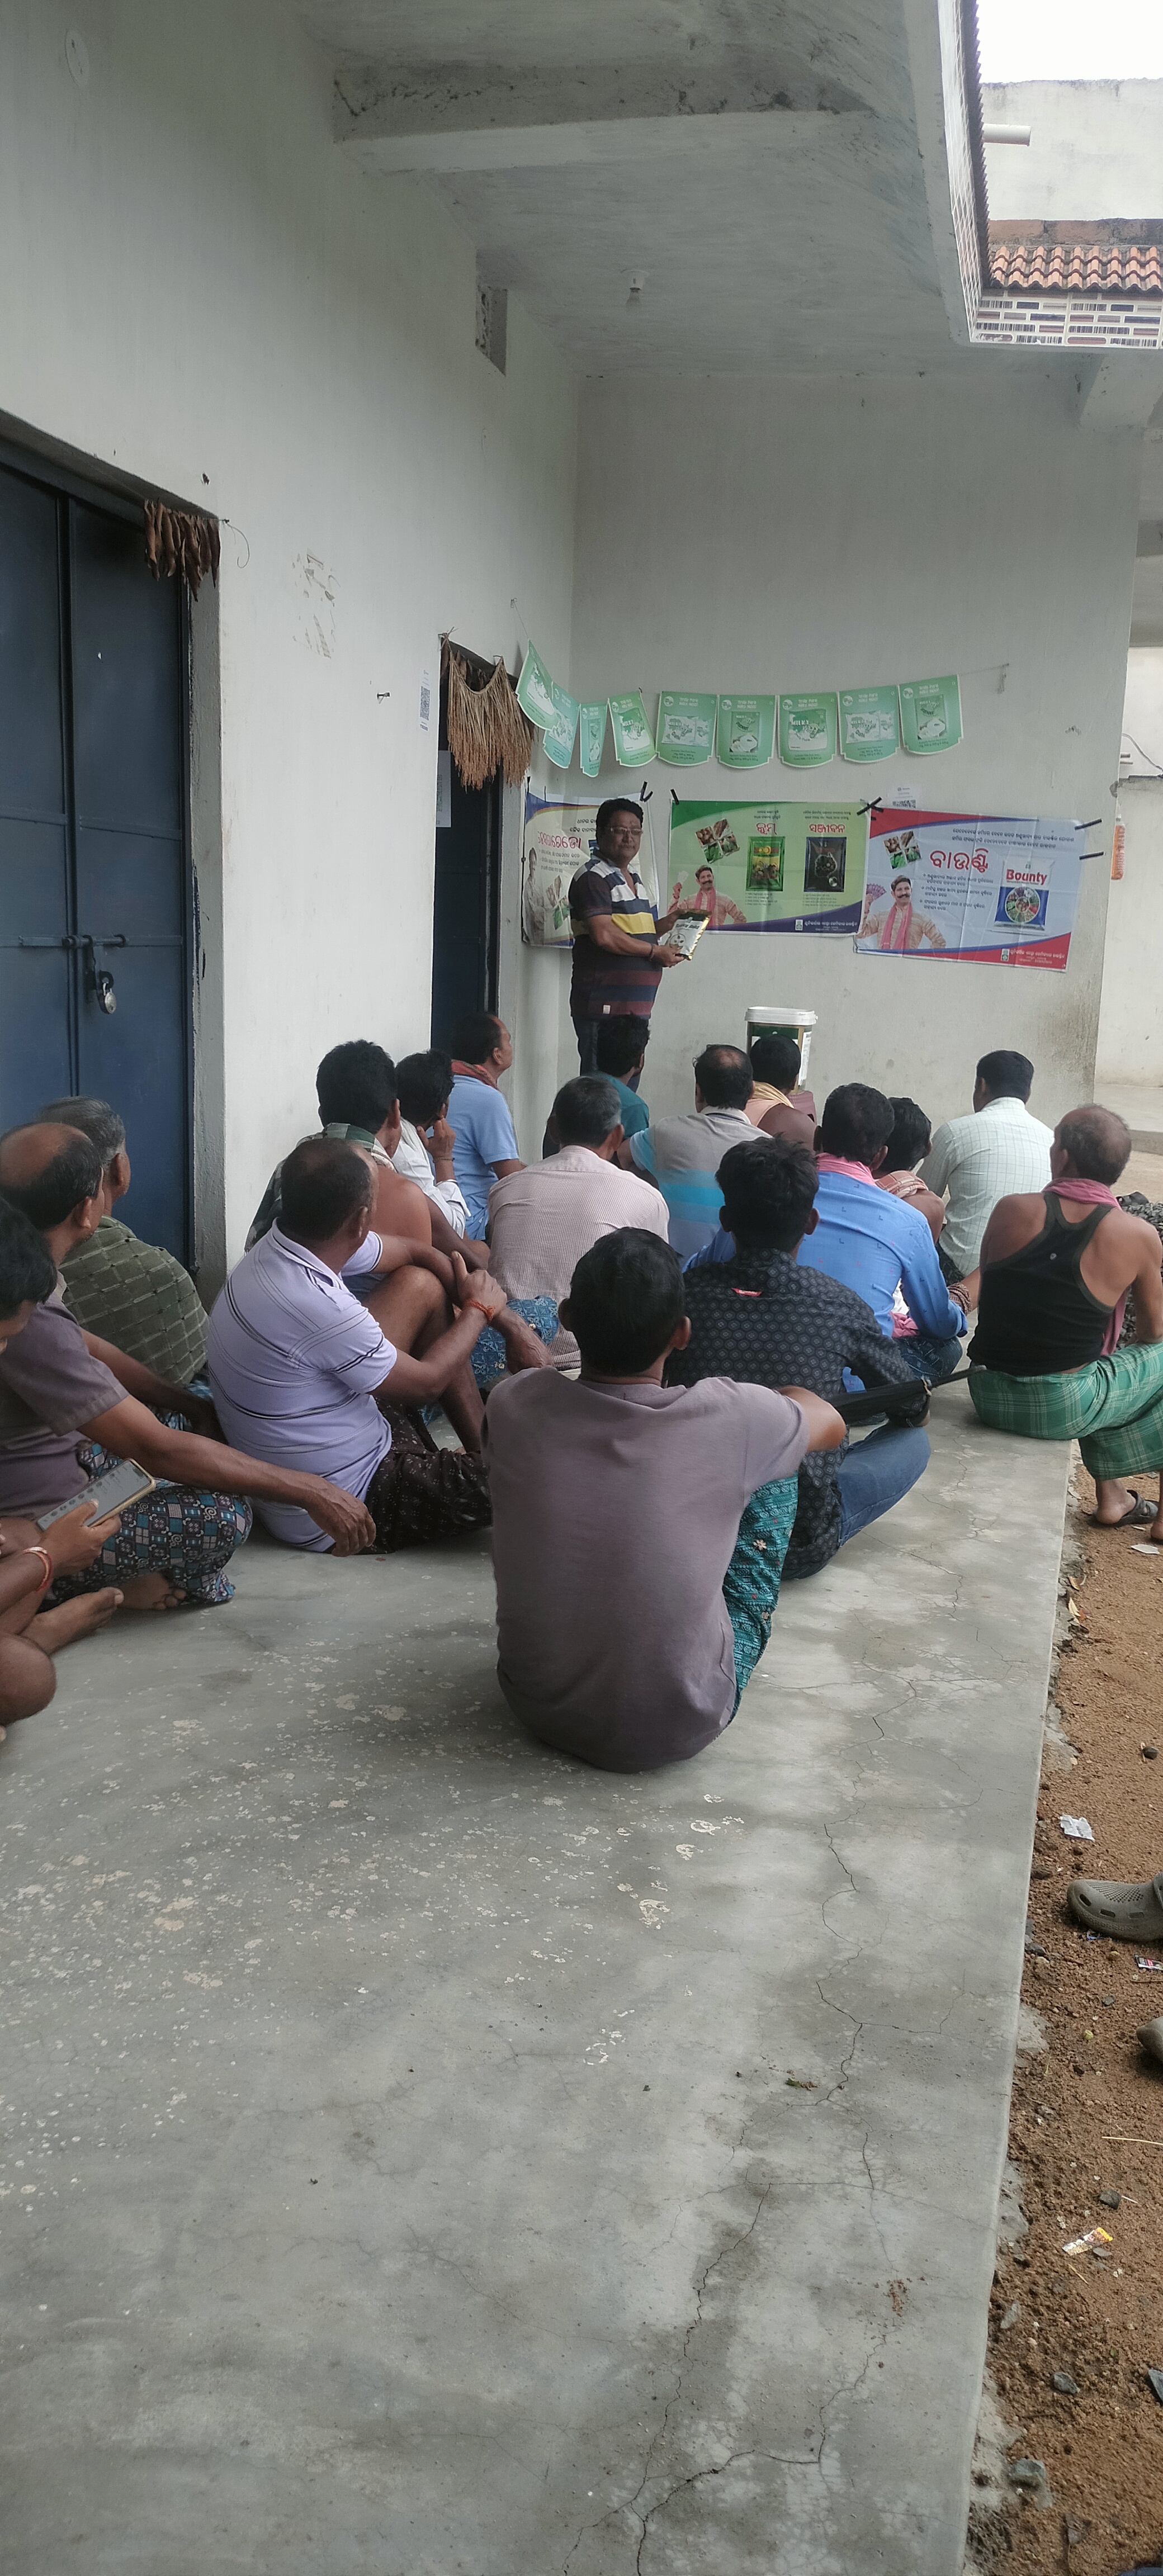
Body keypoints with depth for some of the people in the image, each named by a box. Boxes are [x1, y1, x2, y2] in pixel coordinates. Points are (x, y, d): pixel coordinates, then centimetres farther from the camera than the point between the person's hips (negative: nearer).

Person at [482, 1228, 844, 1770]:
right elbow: (831, 1424, 4)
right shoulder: (729, 1420, -22)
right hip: (681, 1729, -3)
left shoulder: (512, 1407, -16)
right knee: (771, 1471, 9)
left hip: (536, 1707, 3)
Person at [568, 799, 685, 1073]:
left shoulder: (634, 878, 20)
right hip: (604, 1009, -9)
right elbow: (604, 936, -20)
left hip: (636, 1007, 10)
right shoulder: (593, 878, -10)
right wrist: (655, 951, -13)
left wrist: (665, 924, 12)